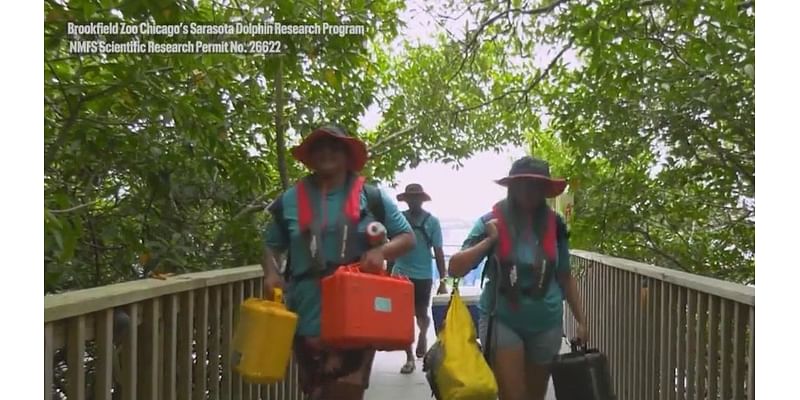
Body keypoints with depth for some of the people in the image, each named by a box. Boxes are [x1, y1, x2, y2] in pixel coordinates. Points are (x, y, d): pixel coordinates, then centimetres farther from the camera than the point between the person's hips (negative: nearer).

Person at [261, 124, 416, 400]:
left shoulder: (372, 198, 2)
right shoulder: (290, 200, 6)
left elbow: (407, 238, 5)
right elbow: (272, 245, 15)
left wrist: (381, 252, -15)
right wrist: (271, 273, -5)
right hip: (308, 319, 2)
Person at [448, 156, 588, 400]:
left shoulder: (554, 225, -1)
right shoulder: (492, 222, -7)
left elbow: (565, 278, 8)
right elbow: (455, 269, -10)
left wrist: (581, 320, 8)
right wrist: (489, 241, -17)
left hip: (546, 325, 3)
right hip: (502, 322, -3)